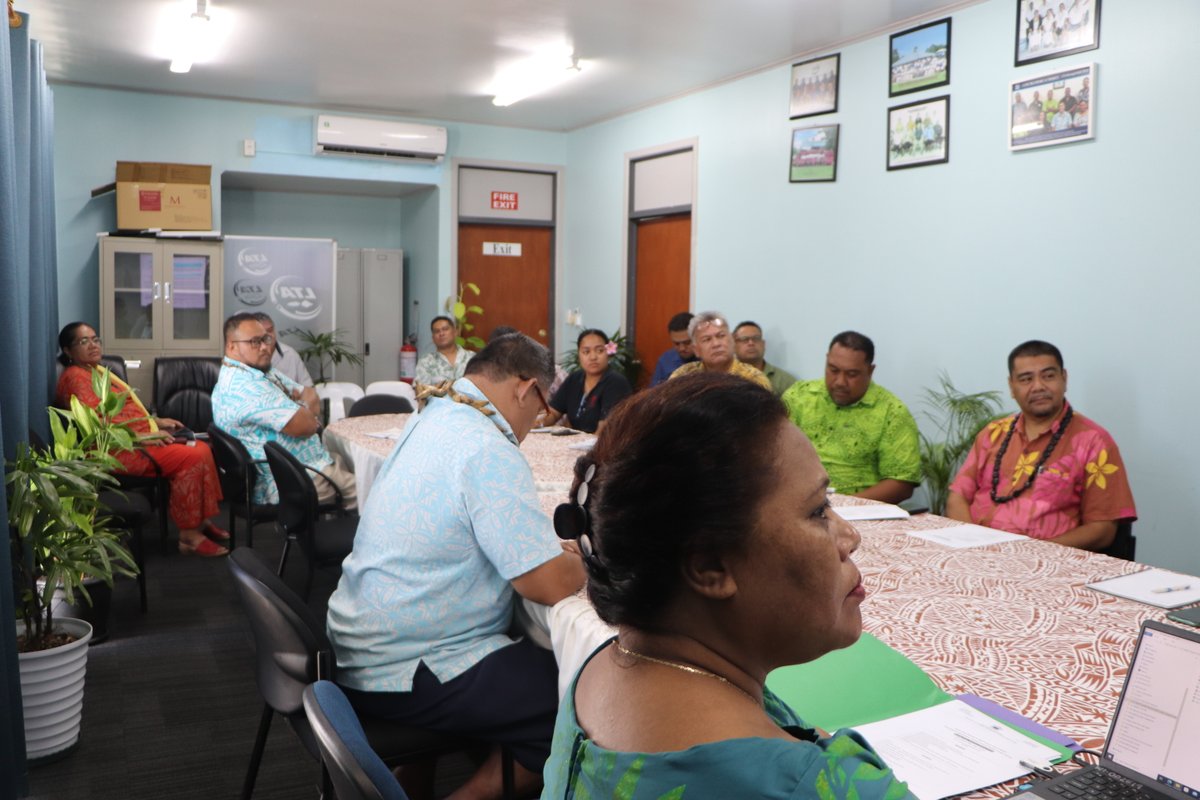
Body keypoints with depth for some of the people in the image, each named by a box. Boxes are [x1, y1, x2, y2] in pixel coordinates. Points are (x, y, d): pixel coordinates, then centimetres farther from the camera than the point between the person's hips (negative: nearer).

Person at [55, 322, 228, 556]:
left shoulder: (95, 370, 21)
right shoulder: (76, 377, -12)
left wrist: (156, 420, 16)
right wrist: (143, 437, -22)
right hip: (116, 450, -10)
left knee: (201, 448, -2)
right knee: (191, 457, -22)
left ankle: (201, 520, 3)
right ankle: (189, 536, -17)